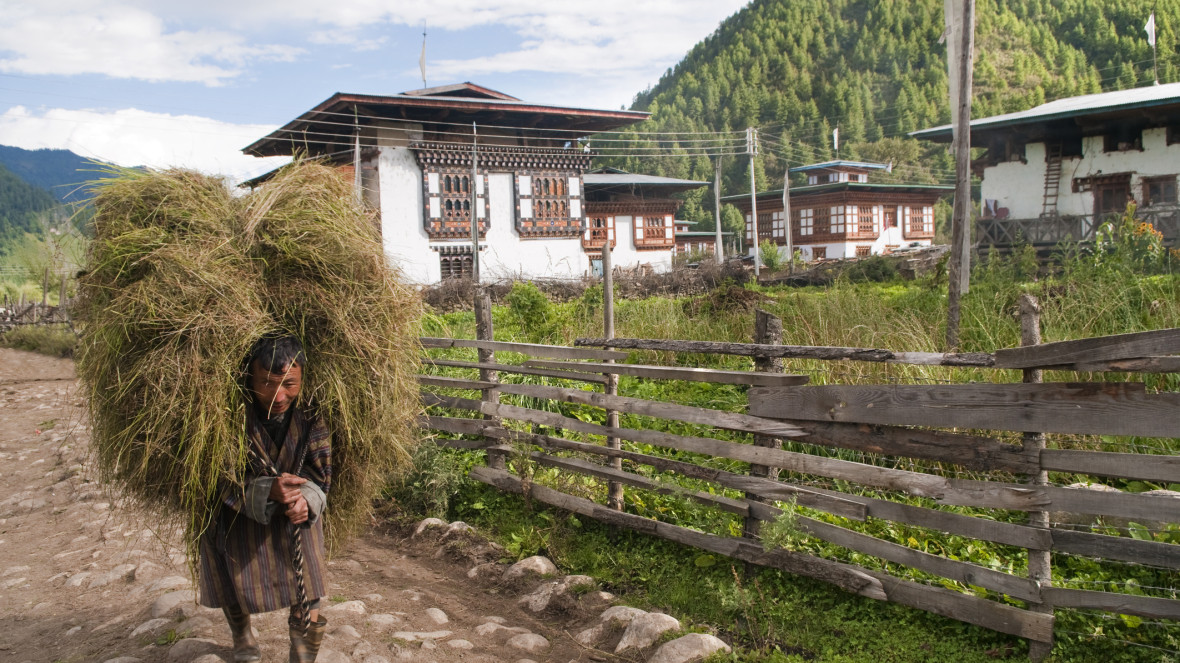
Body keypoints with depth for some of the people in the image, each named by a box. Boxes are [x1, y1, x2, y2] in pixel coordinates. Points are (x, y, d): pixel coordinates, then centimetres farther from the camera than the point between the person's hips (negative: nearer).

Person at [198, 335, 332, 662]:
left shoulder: (310, 413, -21)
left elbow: (319, 471, -12)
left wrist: (306, 500, -33)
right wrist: (266, 491, -39)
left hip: (294, 516, 1)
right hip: (237, 519, 0)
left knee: (306, 603, 0)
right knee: (235, 595, 23)